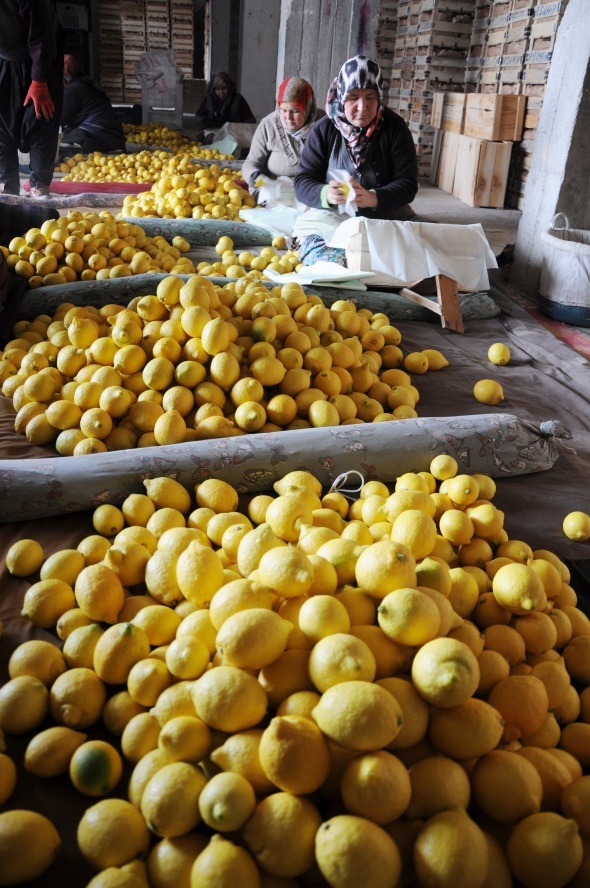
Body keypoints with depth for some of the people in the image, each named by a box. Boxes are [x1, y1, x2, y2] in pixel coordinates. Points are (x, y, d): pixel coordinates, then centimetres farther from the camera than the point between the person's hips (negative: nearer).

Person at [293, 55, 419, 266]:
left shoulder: (395, 128, 1)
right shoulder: (324, 130, 2)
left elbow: (407, 184, -5)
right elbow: (303, 182, -1)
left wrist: (374, 198, -26)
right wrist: (325, 194, -26)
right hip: (328, 220, -1)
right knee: (329, 265, -32)